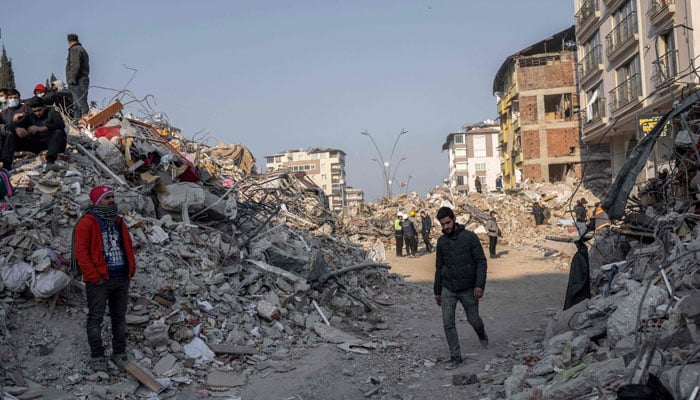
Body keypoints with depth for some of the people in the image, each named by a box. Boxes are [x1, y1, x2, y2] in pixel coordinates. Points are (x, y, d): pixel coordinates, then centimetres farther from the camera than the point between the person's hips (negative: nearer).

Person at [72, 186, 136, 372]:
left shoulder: (118, 222, 14)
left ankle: (119, 353, 22)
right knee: (96, 318, 1)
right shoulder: (87, 223, -7)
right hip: (100, 280, -6)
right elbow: (81, 252, -12)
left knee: (119, 317, 12)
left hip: (121, 279, 7)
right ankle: (97, 356, 10)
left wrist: (131, 271, 10)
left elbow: (128, 246, 20)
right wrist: (94, 277, -14)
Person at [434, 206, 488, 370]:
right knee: (448, 323, -4)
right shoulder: (441, 241, 5)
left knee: (473, 319, 11)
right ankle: (455, 357, 6)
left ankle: (482, 335, 46)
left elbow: (481, 262, -11)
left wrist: (480, 285, -21)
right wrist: (437, 291, 14)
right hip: (448, 289, 3)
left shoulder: (470, 237, -10)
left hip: (468, 289, -3)